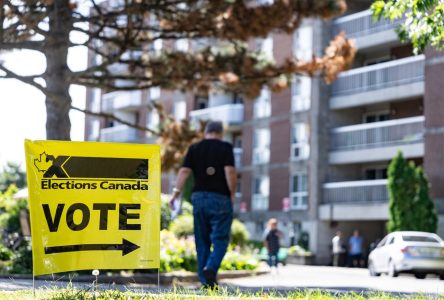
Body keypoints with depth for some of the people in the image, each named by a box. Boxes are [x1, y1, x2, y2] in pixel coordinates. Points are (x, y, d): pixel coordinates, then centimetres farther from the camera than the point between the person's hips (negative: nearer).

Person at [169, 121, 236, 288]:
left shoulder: (194, 148, 9)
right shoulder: (225, 148, -1)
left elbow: (184, 171, -2)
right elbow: (230, 171, -13)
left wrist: (176, 192, -5)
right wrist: (232, 193, -3)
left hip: (199, 197, 3)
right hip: (220, 198, -3)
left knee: (202, 241, 9)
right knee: (220, 238, -1)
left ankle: (205, 280, 8)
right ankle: (211, 268, -24)